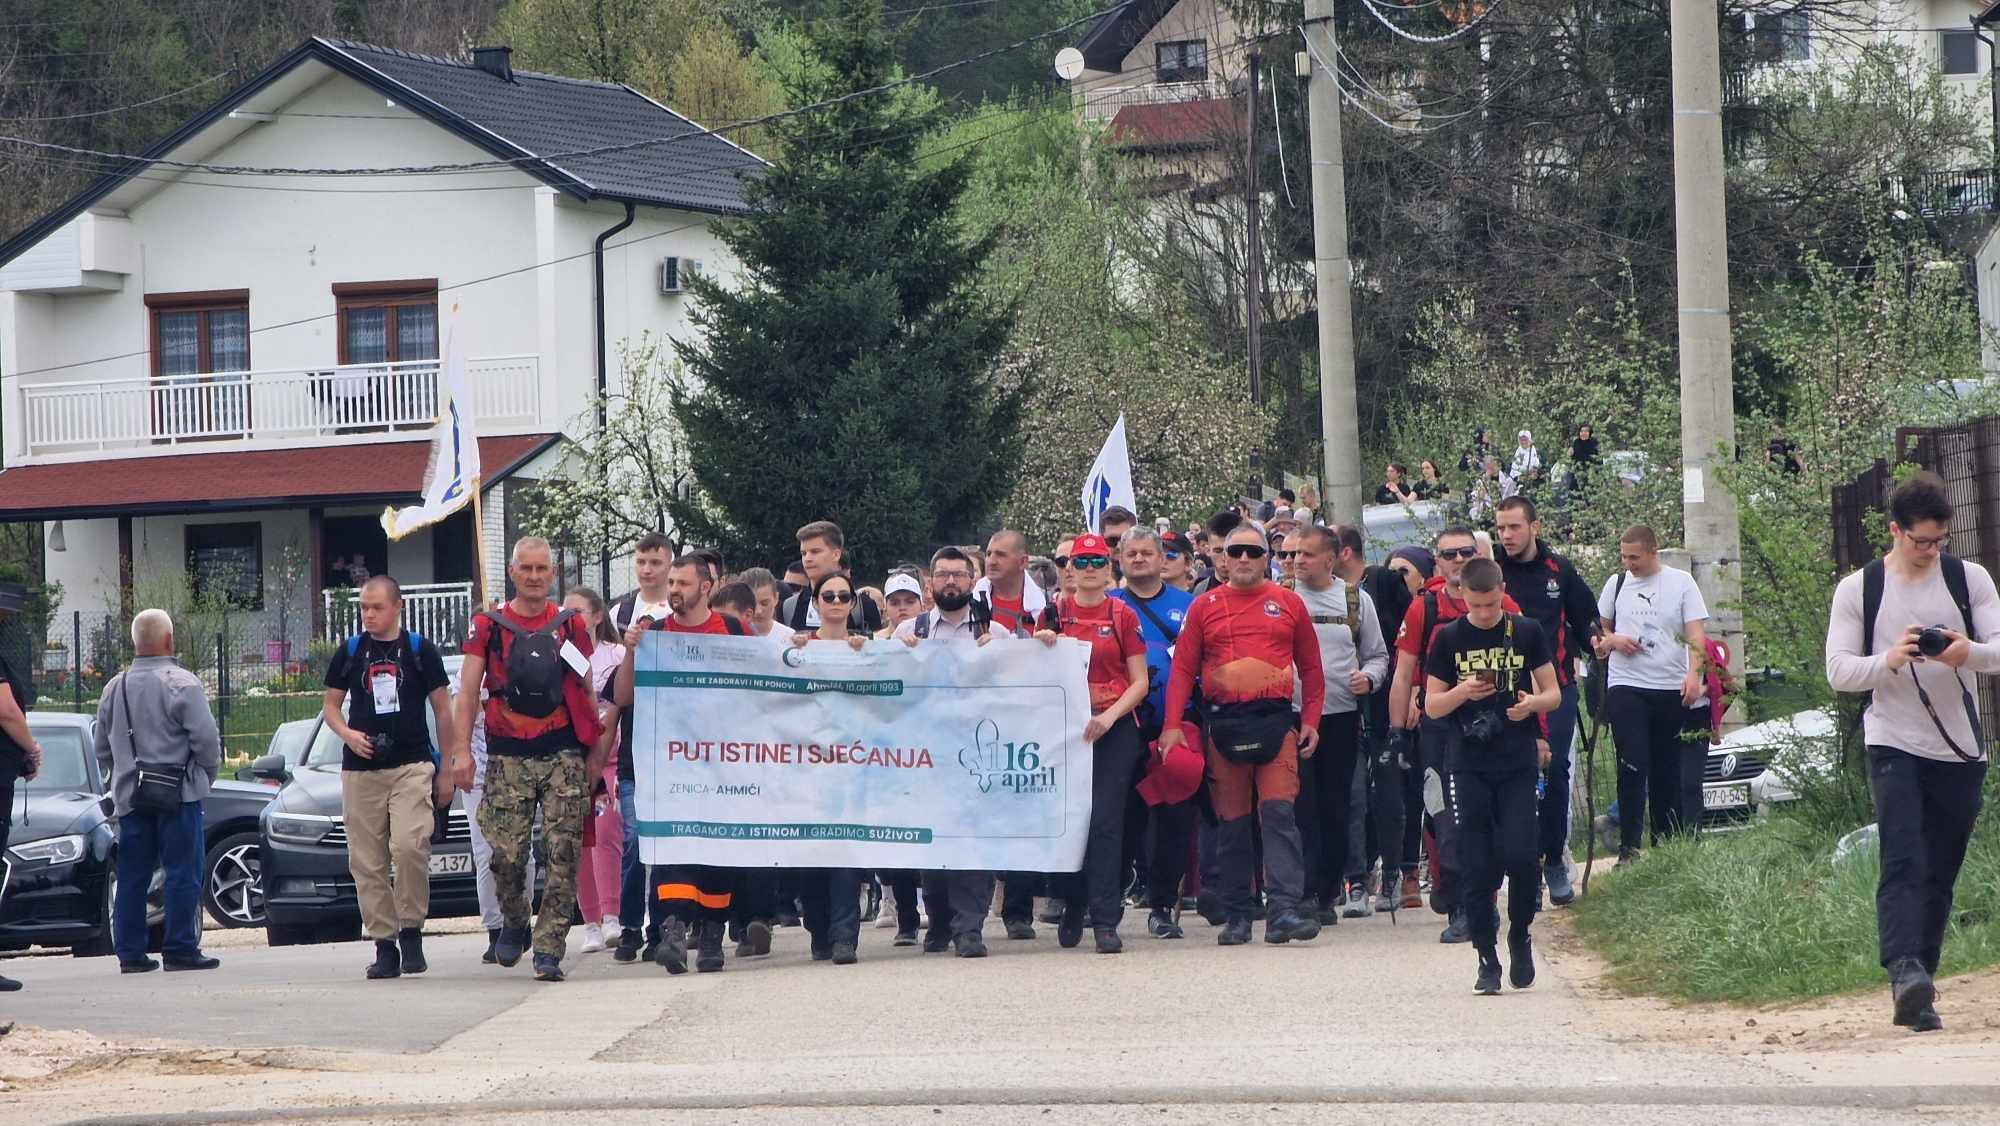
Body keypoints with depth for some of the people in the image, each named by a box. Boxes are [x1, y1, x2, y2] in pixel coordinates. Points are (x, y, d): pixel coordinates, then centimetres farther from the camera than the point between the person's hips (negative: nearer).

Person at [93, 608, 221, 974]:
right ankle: (180, 950, -4)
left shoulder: (114, 689, 9)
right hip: (178, 793, -6)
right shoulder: (180, 683, -10)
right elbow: (205, 738, -12)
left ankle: (130, 952, 8)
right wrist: (207, 775, 4)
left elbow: (102, 748, 16)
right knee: (183, 875, -2)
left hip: (129, 796, 6)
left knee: (132, 876, 8)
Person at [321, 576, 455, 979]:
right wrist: (347, 733, -5)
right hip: (360, 770, 3)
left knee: (410, 846, -20)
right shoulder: (349, 652, 11)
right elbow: (330, 704, 17)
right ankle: (384, 943, 6)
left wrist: (447, 770, 5)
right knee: (367, 862, 0)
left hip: (412, 766, -3)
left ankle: (411, 930, -4)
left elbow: (442, 709, 9)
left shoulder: (420, 650, 5)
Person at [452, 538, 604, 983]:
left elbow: (586, 692, 15)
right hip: (508, 757, -1)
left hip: (564, 755, 1)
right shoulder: (489, 626, 7)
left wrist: (595, 749, 9)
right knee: (507, 854, -5)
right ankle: (513, 924, 22)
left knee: (563, 854, -7)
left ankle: (548, 948, -4)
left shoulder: (570, 626, 11)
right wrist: (462, 749, -6)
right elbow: (468, 691, 3)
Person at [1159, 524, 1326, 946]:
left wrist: (1311, 721, 4)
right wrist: (1172, 724, -4)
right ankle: (1236, 917, 11)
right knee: (1231, 823, 5)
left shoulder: (1288, 603, 8)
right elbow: (1183, 669, 5)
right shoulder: (1205, 607, 8)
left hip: (1276, 721, -1)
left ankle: (1284, 911, -18)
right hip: (1224, 724, 1)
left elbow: (1310, 668, 12)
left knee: (1279, 812, -12)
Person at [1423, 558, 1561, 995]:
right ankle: (1487, 957, 5)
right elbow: (1432, 706, 8)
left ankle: (1520, 937, 13)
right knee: (1478, 866, -2)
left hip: (1518, 763, 0)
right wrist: (1462, 693, -13)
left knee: (1520, 856, -11)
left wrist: (1532, 703, -12)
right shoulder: (1449, 639, 5)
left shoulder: (1526, 632, 5)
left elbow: (1554, 693, 10)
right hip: (1469, 765, 0)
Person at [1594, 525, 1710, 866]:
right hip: (1627, 687, 0)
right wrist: (1610, 640, -2)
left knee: (1668, 773, 5)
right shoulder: (1617, 583, 10)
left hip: (1672, 689, 0)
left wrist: (1694, 674, -17)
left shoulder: (1681, 583, 3)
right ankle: (1628, 848, -13)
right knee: (1633, 767, -11)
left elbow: (1695, 636, -1)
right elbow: (1598, 629, 21)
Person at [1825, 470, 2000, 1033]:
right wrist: (1890, 659, -19)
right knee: (1903, 862, -19)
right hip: (1894, 746, -3)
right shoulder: (1858, 590, 2)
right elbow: (1838, 670, -1)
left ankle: (1917, 990, 13)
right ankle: (1905, 971, -33)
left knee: (1940, 873, 5)